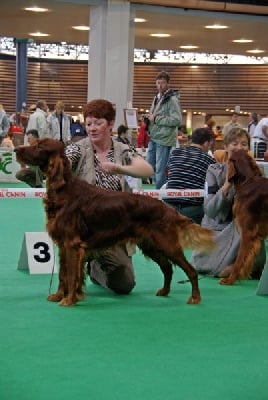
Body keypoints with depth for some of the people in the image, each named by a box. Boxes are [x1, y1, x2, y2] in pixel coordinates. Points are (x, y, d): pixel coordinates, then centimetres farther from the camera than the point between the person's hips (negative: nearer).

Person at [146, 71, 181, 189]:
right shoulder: (157, 98, 15)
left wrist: (156, 118, -18)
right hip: (153, 138, 9)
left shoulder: (172, 99, -11)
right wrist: (149, 118, 5)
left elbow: (177, 120, -21)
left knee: (160, 170, -4)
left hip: (164, 139, -9)